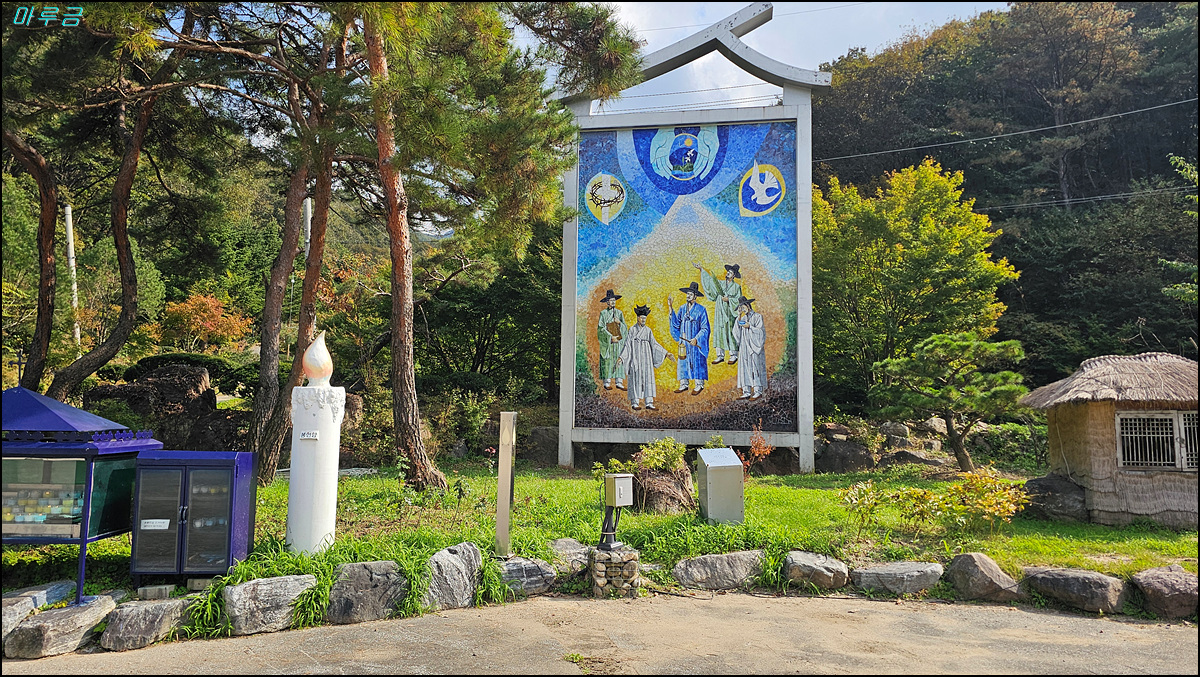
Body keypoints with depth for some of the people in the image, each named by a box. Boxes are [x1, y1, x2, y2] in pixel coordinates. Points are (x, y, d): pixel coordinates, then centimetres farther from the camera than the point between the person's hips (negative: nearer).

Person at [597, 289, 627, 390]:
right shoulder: (603, 313, 2)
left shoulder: (619, 313, 13)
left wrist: (619, 322, -10)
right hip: (607, 341, -3)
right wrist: (611, 337, -14)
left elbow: (625, 327, 11)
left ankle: (619, 382, -1)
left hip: (619, 341, 3)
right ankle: (607, 383, -2)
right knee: (607, 361, -5)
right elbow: (601, 328, -5)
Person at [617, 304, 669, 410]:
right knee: (636, 379, -4)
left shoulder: (648, 330, 10)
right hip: (635, 357, -3)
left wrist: (665, 353, 4)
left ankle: (649, 403, -1)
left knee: (648, 378, -2)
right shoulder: (632, 329, 1)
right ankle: (634, 403, 0)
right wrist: (621, 357, -11)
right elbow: (627, 344, -1)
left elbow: (654, 344, 10)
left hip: (646, 358, 3)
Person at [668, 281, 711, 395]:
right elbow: (676, 323, 0)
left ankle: (698, 385, 10)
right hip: (684, 342, 5)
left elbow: (705, 328, -7)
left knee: (696, 362, 0)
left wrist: (696, 339, -17)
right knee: (683, 361, 6)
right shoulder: (682, 308, 8)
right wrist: (671, 308, -5)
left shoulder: (701, 310, -7)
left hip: (695, 342, -5)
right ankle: (683, 384, 14)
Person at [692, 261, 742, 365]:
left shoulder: (737, 287, 1)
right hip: (720, 312, 4)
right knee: (719, 332, 2)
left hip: (729, 313, -4)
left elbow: (739, 300, -2)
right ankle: (720, 355, 5)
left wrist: (729, 300, -13)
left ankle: (733, 355, 4)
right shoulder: (720, 283, 12)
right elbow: (710, 279, 17)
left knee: (730, 332, -5)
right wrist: (701, 269, 15)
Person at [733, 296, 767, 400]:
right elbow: (736, 332, 7)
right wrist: (738, 319, 0)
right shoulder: (743, 318, 15)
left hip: (754, 347, -5)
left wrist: (750, 327, -14)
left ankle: (758, 391, -2)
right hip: (745, 347, 6)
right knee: (745, 368, 2)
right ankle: (747, 392, 4)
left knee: (755, 367, -6)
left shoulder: (757, 317, 0)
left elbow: (760, 331, -7)